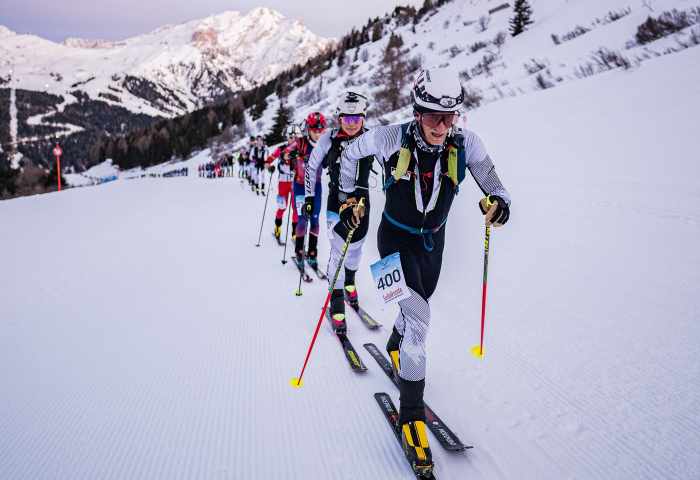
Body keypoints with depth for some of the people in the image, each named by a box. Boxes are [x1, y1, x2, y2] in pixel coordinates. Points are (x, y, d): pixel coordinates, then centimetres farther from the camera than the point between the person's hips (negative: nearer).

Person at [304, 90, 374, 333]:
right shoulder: (329, 138, -10)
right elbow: (312, 166, 3)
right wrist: (309, 197, 4)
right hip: (336, 200, -2)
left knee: (355, 247, 16)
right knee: (339, 250, -9)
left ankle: (349, 281, 45)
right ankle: (337, 300, 3)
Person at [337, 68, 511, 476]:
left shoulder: (466, 144, -19)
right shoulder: (392, 139, -23)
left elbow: (490, 181, -8)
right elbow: (350, 154, -4)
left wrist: (499, 200, -30)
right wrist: (350, 197, -5)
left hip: (433, 240, 4)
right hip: (397, 238, -4)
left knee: (417, 307, 25)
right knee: (418, 316, -19)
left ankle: (396, 345, 60)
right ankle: (412, 411, -7)